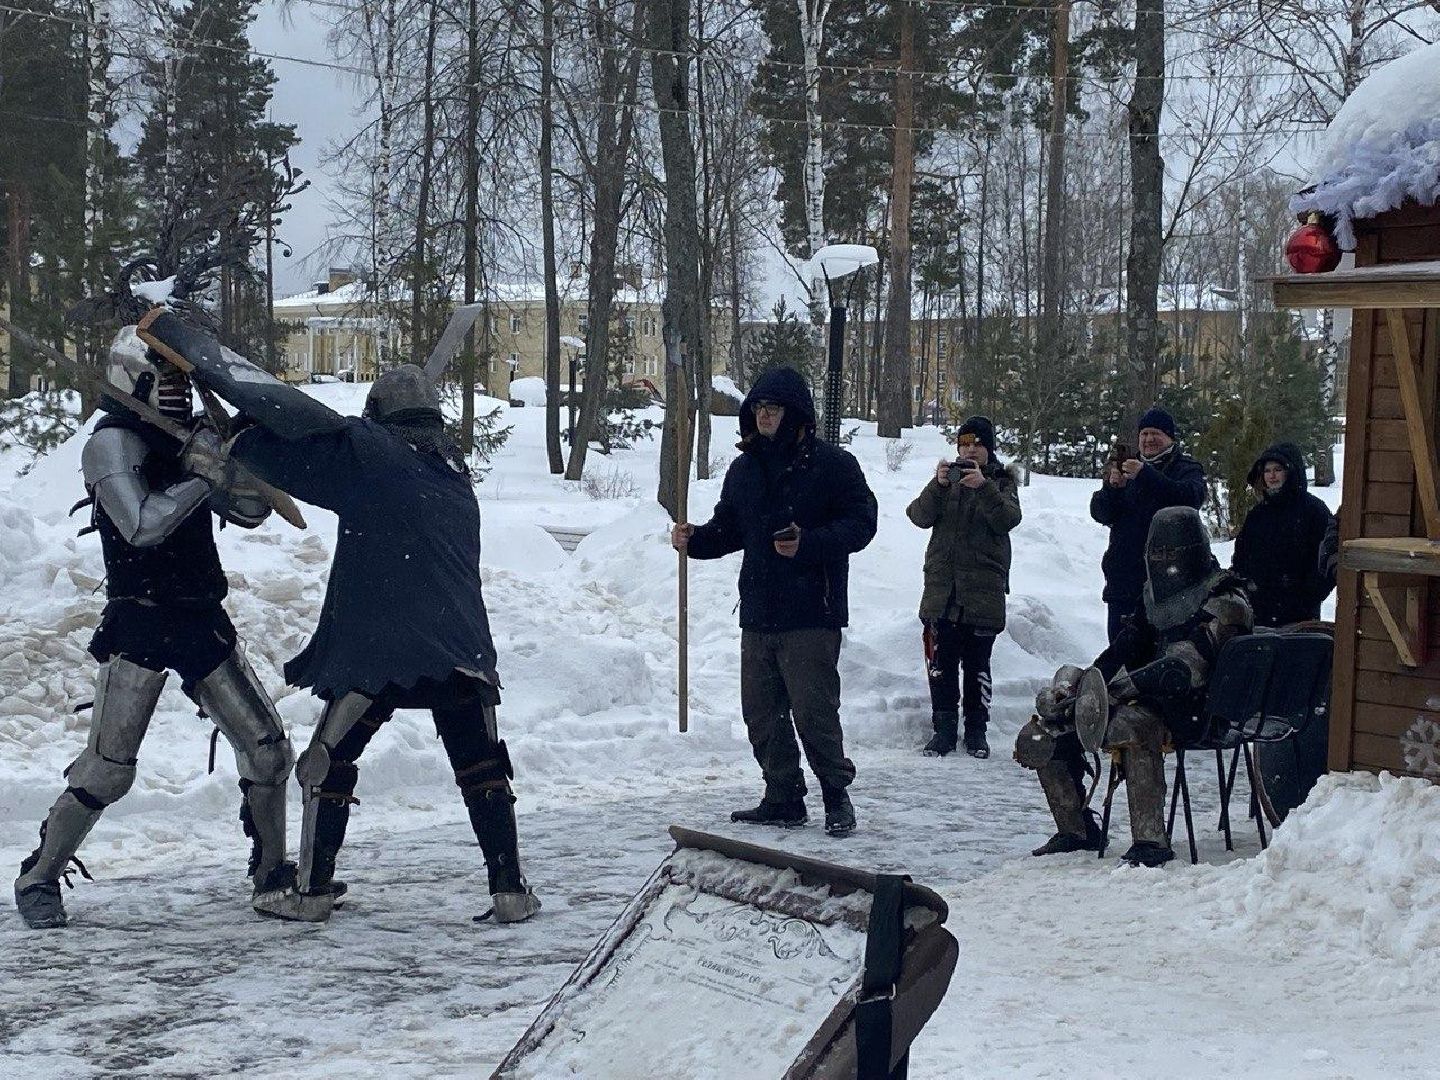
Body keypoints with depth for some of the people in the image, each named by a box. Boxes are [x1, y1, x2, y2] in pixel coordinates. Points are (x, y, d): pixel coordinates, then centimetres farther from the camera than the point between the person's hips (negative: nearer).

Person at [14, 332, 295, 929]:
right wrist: (203, 476, -22)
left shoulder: (188, 438, 11)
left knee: (266, 749, 4)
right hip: (139, 624, -7)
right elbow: (141, 526, -23)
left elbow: (250, 513, 14)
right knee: (108, 767, -8)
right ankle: (39, 878, 10)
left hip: (202, 620, 7)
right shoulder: (113, 443, -10)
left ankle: (272, 876, 18)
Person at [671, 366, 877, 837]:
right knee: (761, 710, 9)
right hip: (758, 613, 7)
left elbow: (860, 523, -10)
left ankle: (836, 795, 8)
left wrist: (808, 544, -22)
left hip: (811, 616, -7)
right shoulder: (745, 468, 15)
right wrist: (694, 539, 2)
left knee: (813, 710, -8)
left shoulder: (832, 464, -5)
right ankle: (783, 798, 20)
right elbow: (728, 529, 22)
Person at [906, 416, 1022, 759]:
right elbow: (921, 516, -4)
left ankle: (976, 730, 12)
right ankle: (944, 727, 9)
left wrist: (984, 487, -25)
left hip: (984, 588, -2)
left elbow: (1008, 519, -12)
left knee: (977, 664, 3)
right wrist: (938, 485, -20)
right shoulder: (948, 477, 10)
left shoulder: (1002, 481, 7)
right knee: (941, 662, 1)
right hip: (942, 586, 2)